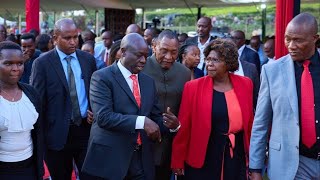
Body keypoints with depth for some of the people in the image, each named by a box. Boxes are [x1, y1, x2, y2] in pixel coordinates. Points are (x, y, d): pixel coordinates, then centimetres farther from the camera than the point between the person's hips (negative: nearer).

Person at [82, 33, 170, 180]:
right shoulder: (102, 77, -7)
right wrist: (141, 122, -26)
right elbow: (103, 116, -18)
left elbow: (155, 116, 13)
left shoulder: (148, 81, 13)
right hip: (110, 157, -5)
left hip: (141, 158, 5)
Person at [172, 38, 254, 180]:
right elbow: (184, 127, -5)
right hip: (202, 161, -2)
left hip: (237, 159, 2)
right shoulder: (193, 87, -7)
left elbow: (249, 122, 9)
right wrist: (178, 161, -4)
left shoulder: (245, 84, 1)